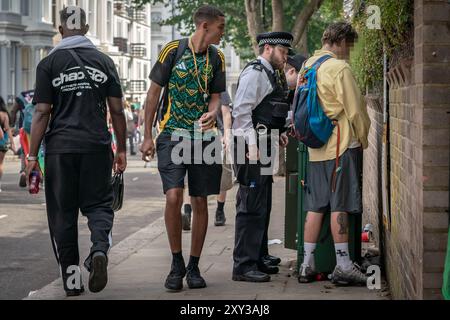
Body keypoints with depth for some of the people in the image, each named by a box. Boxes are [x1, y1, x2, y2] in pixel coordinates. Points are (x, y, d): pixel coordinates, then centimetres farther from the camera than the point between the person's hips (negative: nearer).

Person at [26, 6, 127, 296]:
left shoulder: (49, 64, 0)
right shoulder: (104, 61, 6)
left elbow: (42, 113, -4)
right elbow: (117, 111, 5)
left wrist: (32, 155, 0)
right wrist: (121, 150, 13)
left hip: (60, 147, -1)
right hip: (97, 146, 1)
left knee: (63, 212, 7)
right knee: (98, 204, 10)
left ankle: (72, 281, 9)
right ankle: (100, 249, -20)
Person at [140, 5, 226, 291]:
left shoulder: (216, 58, 7)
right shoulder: (174, 50, -4)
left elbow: (216, 96, 11)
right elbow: (154, 92, 0)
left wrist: (211, 113, -14)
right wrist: (147, 136, -2)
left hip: (204, 136, 4)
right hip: (172, 135, -4)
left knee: (200, 202, 4)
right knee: (173, 197, -16)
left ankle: (194, 266, 16)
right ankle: (177, 264, 1)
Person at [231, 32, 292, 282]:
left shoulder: (271, 75, 19)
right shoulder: (255, 73, -11)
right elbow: (241, 111, -19)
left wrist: (277, 133, 16)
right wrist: (253, 145, -23)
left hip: (263, 146, 11)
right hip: (251, 146, -11)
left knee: (262, 206, 17)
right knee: (252, 206, -10)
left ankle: (259, 258, 27)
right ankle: (244, 266, -8)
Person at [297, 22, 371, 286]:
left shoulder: (308, 66, 12)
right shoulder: (340, 68, -12)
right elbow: (355, 110, -11)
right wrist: (363, 139, 3)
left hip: (315, 146, 7)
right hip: (342, 145, -7)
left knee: (316, 205, 8)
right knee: (340, 205, -4)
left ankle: (308, 264, 9)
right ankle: (343, 265, -2)